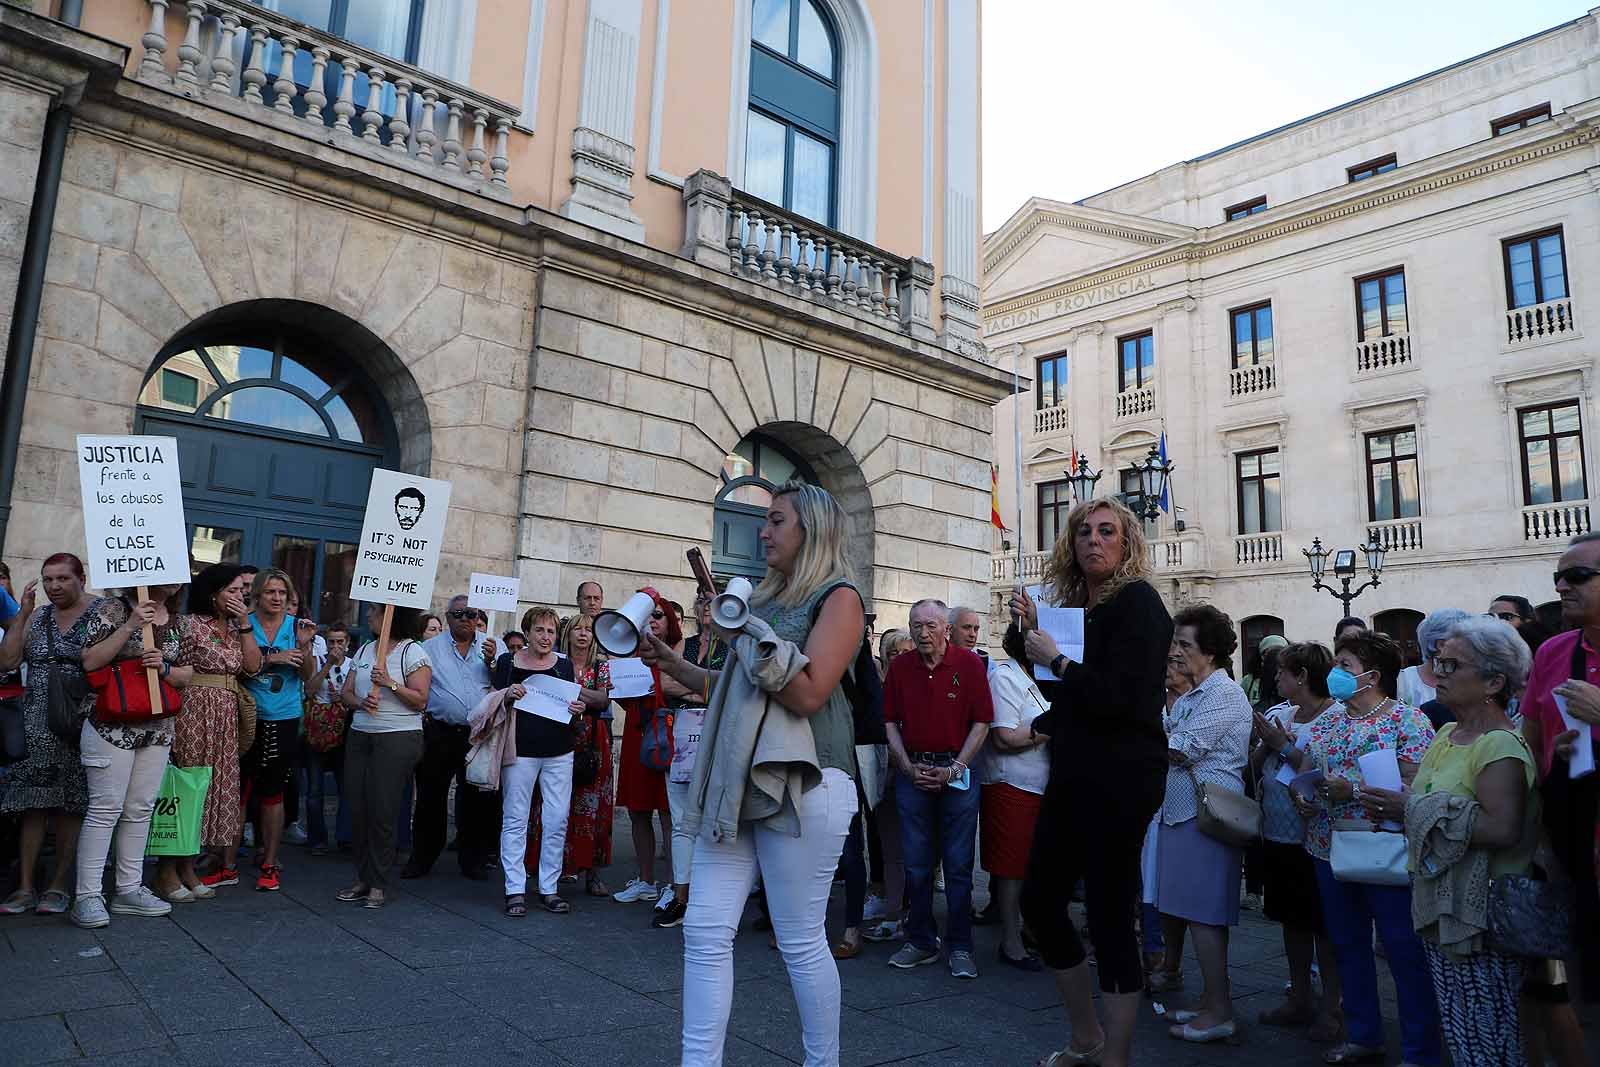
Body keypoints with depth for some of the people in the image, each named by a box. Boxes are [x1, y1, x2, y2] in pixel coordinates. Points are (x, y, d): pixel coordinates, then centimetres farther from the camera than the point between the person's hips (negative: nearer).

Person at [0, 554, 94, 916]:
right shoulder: (37, 617, 12)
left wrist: (94, 702, -20)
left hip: (79, 723, -4)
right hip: (37, 724, 4)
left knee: (70, 806, 2)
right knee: (33, 805, 4)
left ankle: (60, 885, 12)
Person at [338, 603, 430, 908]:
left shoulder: (413, 652, -5)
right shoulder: (364, 650, 15)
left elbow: (420, 700, -10)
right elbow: (346, 692, 13)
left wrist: (390, 683, -19)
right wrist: (360, 702, -8)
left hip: (398, 738, -6)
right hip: (359, 735, 6)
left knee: (382, 811, -5)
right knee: (358, 808, 4)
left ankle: (379, 885, 4)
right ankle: (363, 878, 15)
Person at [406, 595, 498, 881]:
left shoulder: (491, 646, 7)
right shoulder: (430, 648, 6)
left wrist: (492, 661, -15)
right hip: (440, 734, -1)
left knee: (476, 799, 9)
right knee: (430, 797, 6)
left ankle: (473, 860, 21)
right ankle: (421, 858, 22)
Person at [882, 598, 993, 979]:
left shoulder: (968, 664, -3)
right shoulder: (899, 668, 5)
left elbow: (982, 722, -4)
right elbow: (890, 722, 8)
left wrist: (954, 769, -9)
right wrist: (908, 767, -3)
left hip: (957, 772, -3)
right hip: (912, 773, 3)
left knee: (958, 865, 2)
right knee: (916, 864, 8)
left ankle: (960, 947, 12)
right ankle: (921, 942, 20)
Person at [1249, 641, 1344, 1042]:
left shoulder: (1337, 717, -13)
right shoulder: (1278, 713, 7)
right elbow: (1254, 769, 8)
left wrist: (1284, 746, -17)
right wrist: (1265, 743, -9)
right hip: (1278, 835, 7)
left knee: (1324, 924, 6)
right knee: (1293, 919, 17)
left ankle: (1330, 1005, 21)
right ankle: (1299, 998, 30)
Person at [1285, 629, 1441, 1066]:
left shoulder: (1407, 720, -7)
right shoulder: (1324, 723, 11)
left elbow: (1415, 784, -16)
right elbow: (1303, 772, 13)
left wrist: (1354, 790, -23)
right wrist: (1300, 796, -8)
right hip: (1331, 849, 6)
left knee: (1405, 950, 1)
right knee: (1348, 946, 15)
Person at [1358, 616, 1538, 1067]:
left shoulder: (1501, 746, -17)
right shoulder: (1447, 733, 12)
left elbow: (1501, 829, -28)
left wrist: (1415, 809, -21)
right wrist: (1392, 809, 0)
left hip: (1480, 917, -9)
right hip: (1439, 910, 9)